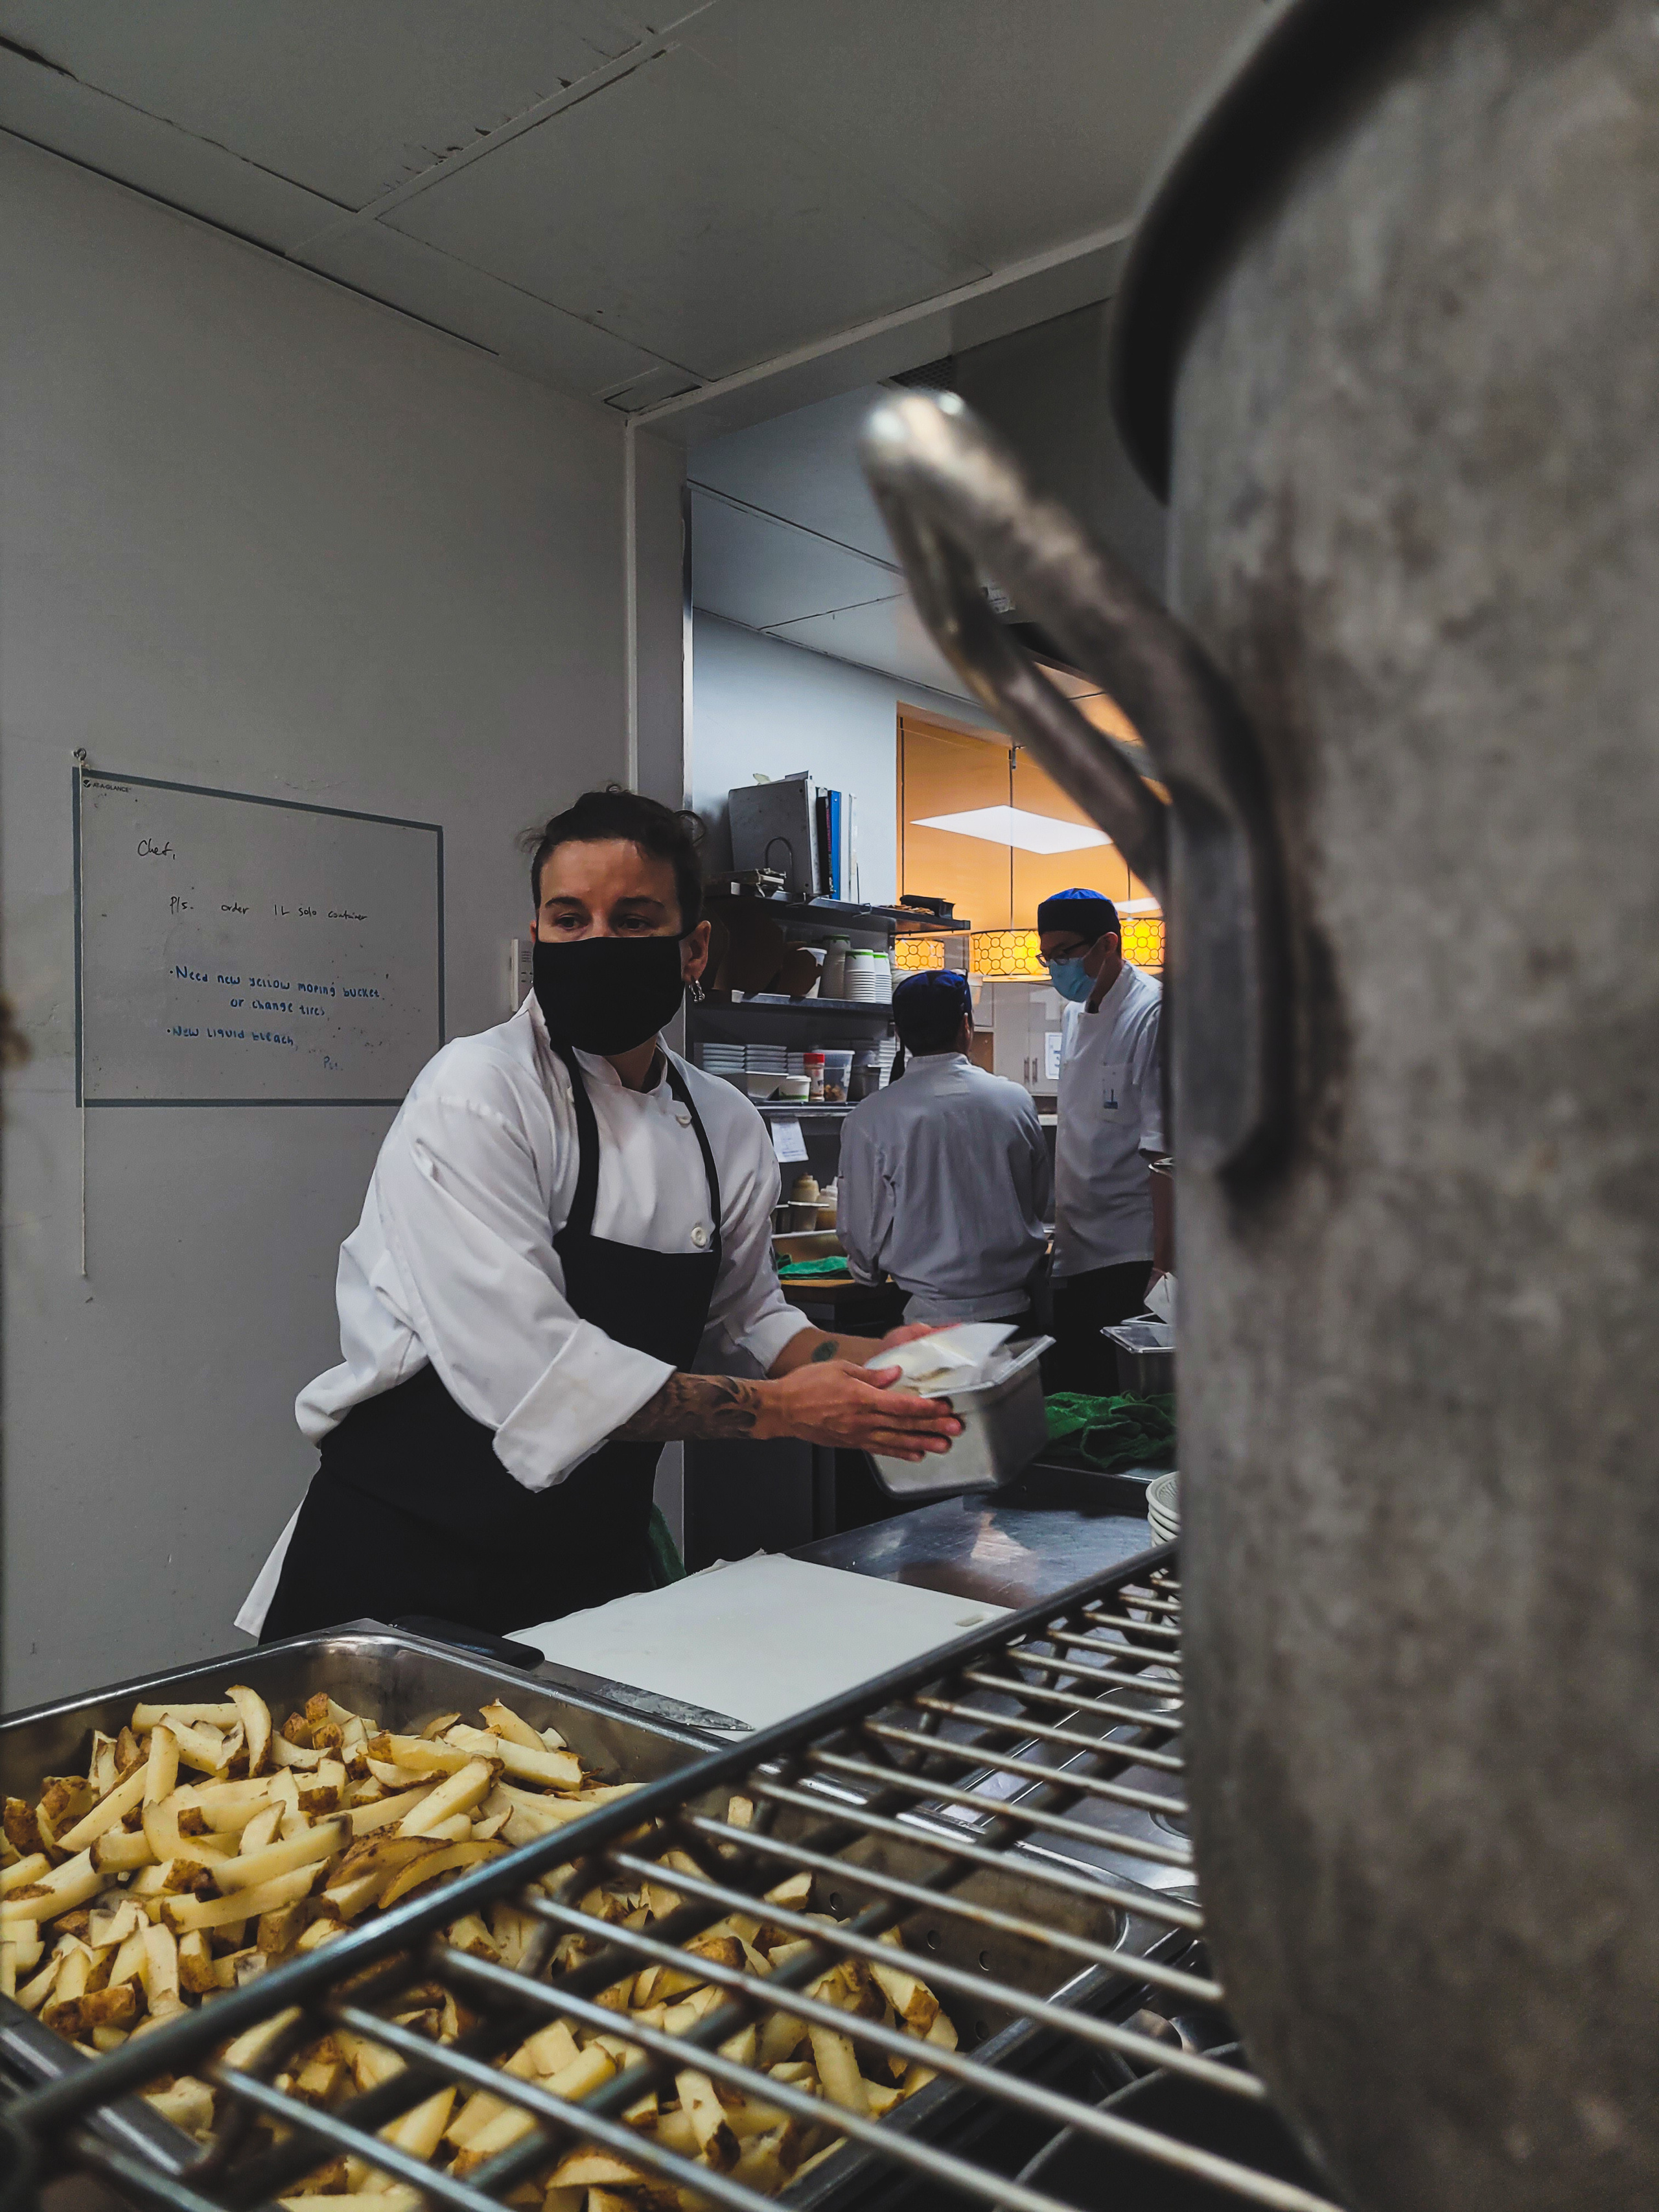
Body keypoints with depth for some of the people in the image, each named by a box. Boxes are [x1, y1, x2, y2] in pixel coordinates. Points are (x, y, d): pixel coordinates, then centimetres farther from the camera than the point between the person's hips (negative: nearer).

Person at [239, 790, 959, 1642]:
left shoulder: (729, 1128, 1)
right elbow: (533, 1369, -27)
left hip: (599, 1556, 6)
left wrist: (868, 1359, -4)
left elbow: (745, 1314, 14)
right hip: (408, 1560, -6)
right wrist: (773, 1409, -23)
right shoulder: (473, 1095, -20)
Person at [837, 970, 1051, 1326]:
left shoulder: (869, 1120, -11)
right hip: (1014, 1308, 3)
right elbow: (1043, 1205, 10)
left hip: (929, 1315, -3)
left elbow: (859, 1232, -2)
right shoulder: (1016, 1099, -2)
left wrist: (869, 1270, 21)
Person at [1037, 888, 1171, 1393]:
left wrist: (1163, 1262, -20)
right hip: (1075, 1251, 8)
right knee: (1065, 1397, 11)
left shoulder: (1153, 1015, -14)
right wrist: (1061, 1228, 17)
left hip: (1130, 1256, -8)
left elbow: (1167, 1152, -18)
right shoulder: (1074, 1013, 13)